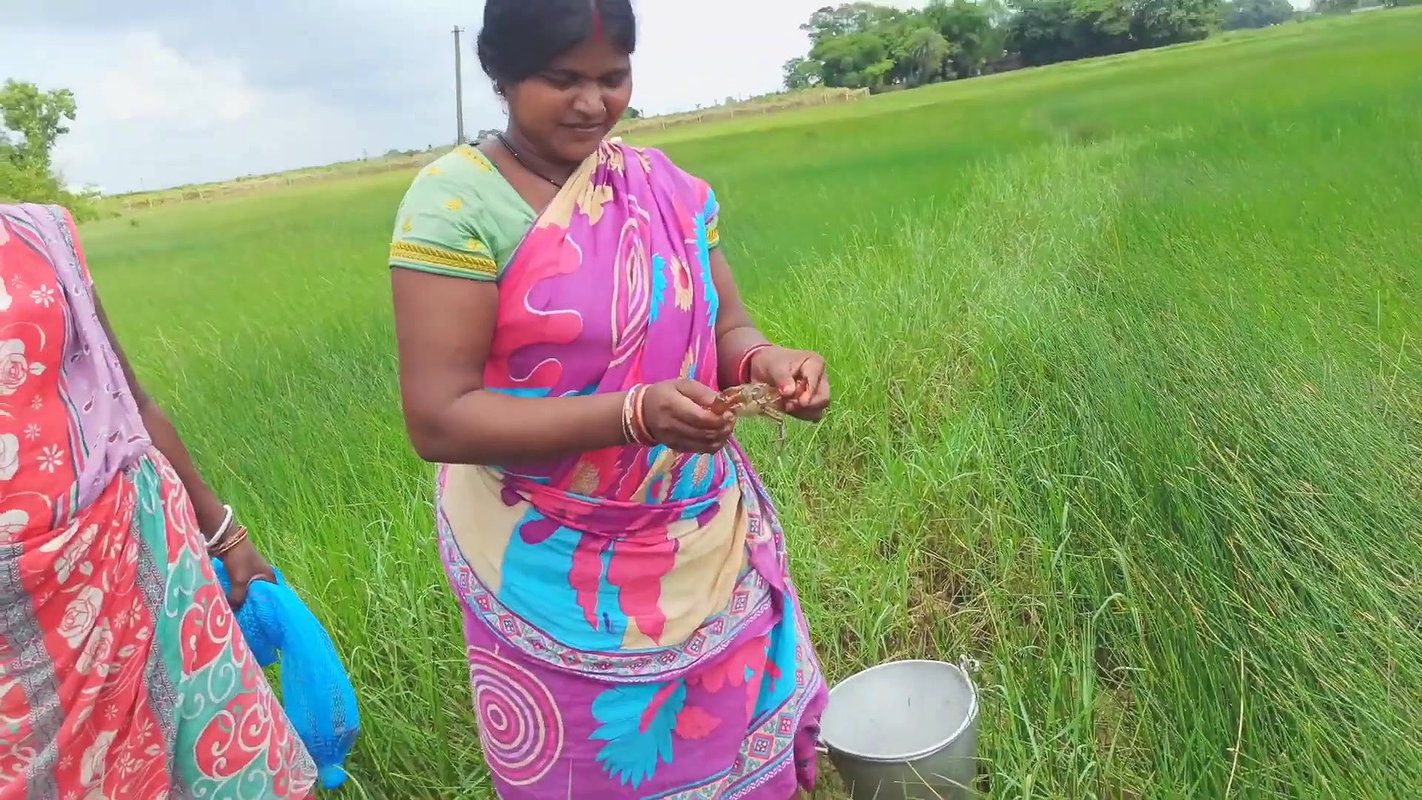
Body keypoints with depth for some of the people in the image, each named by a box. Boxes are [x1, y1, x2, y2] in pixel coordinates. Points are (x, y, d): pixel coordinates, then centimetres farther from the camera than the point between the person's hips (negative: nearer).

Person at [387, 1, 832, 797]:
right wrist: (634, 413, -29)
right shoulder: (458, 200, -14)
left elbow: (725, 328, 7)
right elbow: (438, 419, -18)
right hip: (559, 577, -4)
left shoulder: (667, 186, 2)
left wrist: (765, 362, -18)